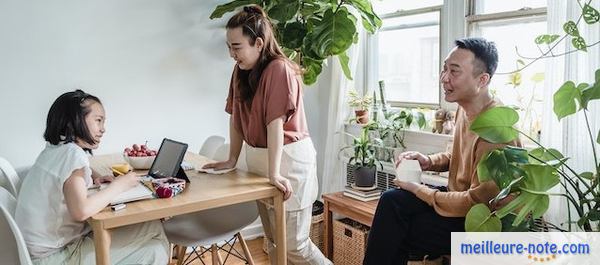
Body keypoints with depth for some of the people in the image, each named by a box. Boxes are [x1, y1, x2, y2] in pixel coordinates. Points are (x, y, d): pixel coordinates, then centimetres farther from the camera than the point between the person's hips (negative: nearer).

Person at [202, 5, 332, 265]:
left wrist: (274, 173, -26)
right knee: (272, 240, 15)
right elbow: (236, 117, 8)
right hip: (257, 157, 8)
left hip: (288, 159, -7)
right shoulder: (241, 70, 5)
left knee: (293, 244, -2)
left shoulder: (279, 69, -18)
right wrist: (232, 160, 11)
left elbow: (275, 122, -24)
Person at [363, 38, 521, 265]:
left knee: (392, 236, -13)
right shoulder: (465, 109, 1)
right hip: (462, 198, 8)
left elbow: (478, 202, -24)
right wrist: (429, 161, -1)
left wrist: (419, 190, -15)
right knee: (392, 201, -9)